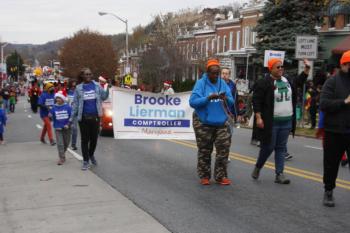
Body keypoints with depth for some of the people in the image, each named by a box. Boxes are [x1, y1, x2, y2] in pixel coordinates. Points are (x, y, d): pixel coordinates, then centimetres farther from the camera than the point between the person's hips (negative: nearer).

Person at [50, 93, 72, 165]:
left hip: (66, 128, 1)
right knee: (60, 144, -8)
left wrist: (68, 124, -10)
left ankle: (62, 153, 36)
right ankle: (62, 158, -4)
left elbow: (71, 116, -2)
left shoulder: (67, 107, -5)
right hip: (58, 129, -1)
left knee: (66, 143, 12)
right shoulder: (54, 108, -2)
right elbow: (51, 117, 2)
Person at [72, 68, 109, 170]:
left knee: (94, 138, 10)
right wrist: (72, 117, -1)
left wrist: (108, 88, -13)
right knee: (85, 139, 5)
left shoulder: (96, 86, 3)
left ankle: (91, 155, 37)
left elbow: (104, 97, 3)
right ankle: (86, 161, 15)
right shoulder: (79, 88, 1)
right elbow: (75, 103, 2)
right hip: (83, 117, -1)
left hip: (95, 117, 1)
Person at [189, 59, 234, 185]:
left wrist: (226, 99, -20)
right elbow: (193, 102, -17)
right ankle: (204, 176, 21)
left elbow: (231, 102, 2)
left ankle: (221, 176, 12)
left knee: (224, 149, -1)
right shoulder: (200, 83, -8)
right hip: (203, 123, -3)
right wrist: (208, 98, -27)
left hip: (221, 122, 3)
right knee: (204, 151, 7)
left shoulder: (223, 83, 4)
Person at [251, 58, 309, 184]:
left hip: (286, 122, 6)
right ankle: (257, 167, 25)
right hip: (271, 122, -6)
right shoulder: (263, 83, -9)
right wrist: (258, 117, -17)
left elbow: (300, 81, 31)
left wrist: (307, 68, 21)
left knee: (281, 148, 7)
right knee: (268, 147, 0)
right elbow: (256, 101, -11)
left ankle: (279, 175, 11)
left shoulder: (288, 81, 11)